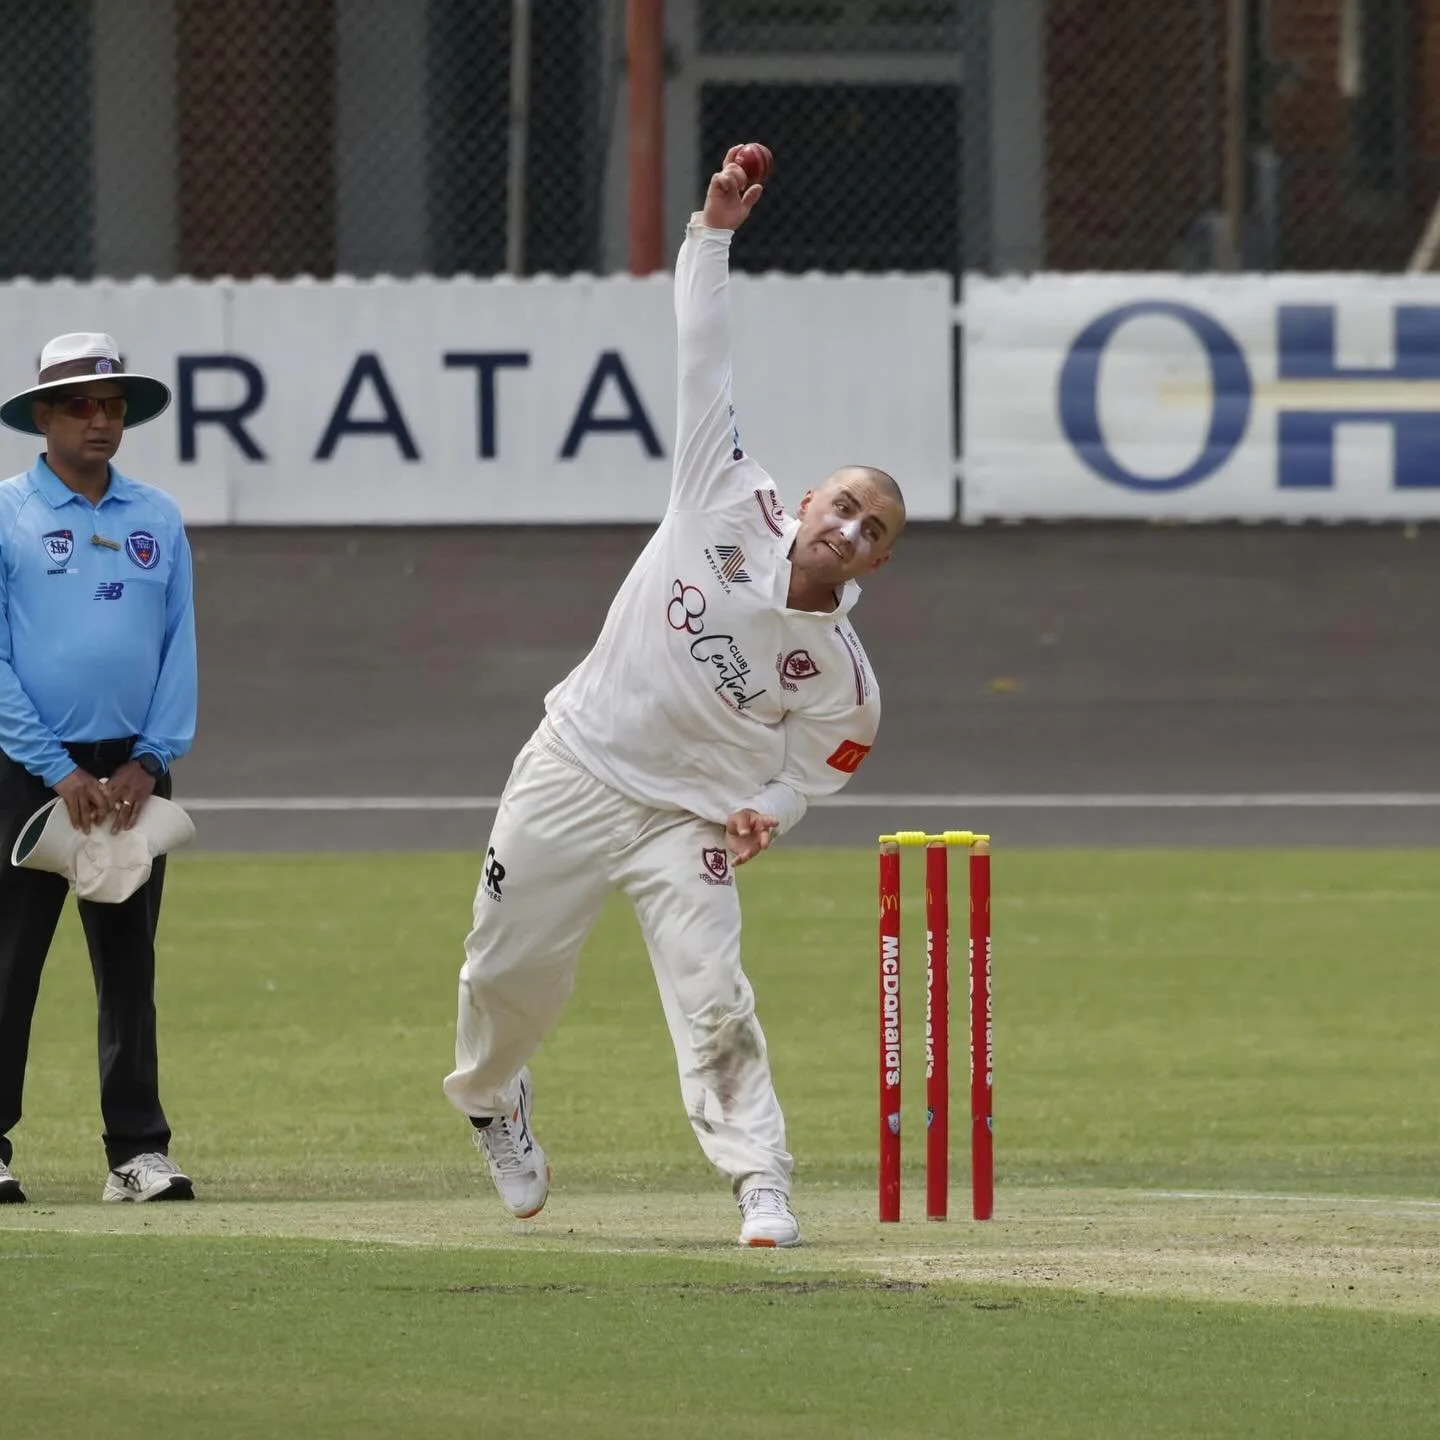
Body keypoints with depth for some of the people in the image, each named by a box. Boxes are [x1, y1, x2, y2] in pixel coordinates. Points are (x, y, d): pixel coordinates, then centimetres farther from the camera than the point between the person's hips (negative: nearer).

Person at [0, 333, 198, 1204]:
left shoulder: (159, 520, 9)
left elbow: (179, 648, 8)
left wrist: (149, 764, -4)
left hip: (133, 773, 4)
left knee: (130, 965, 6)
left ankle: (139, 1150, 8)